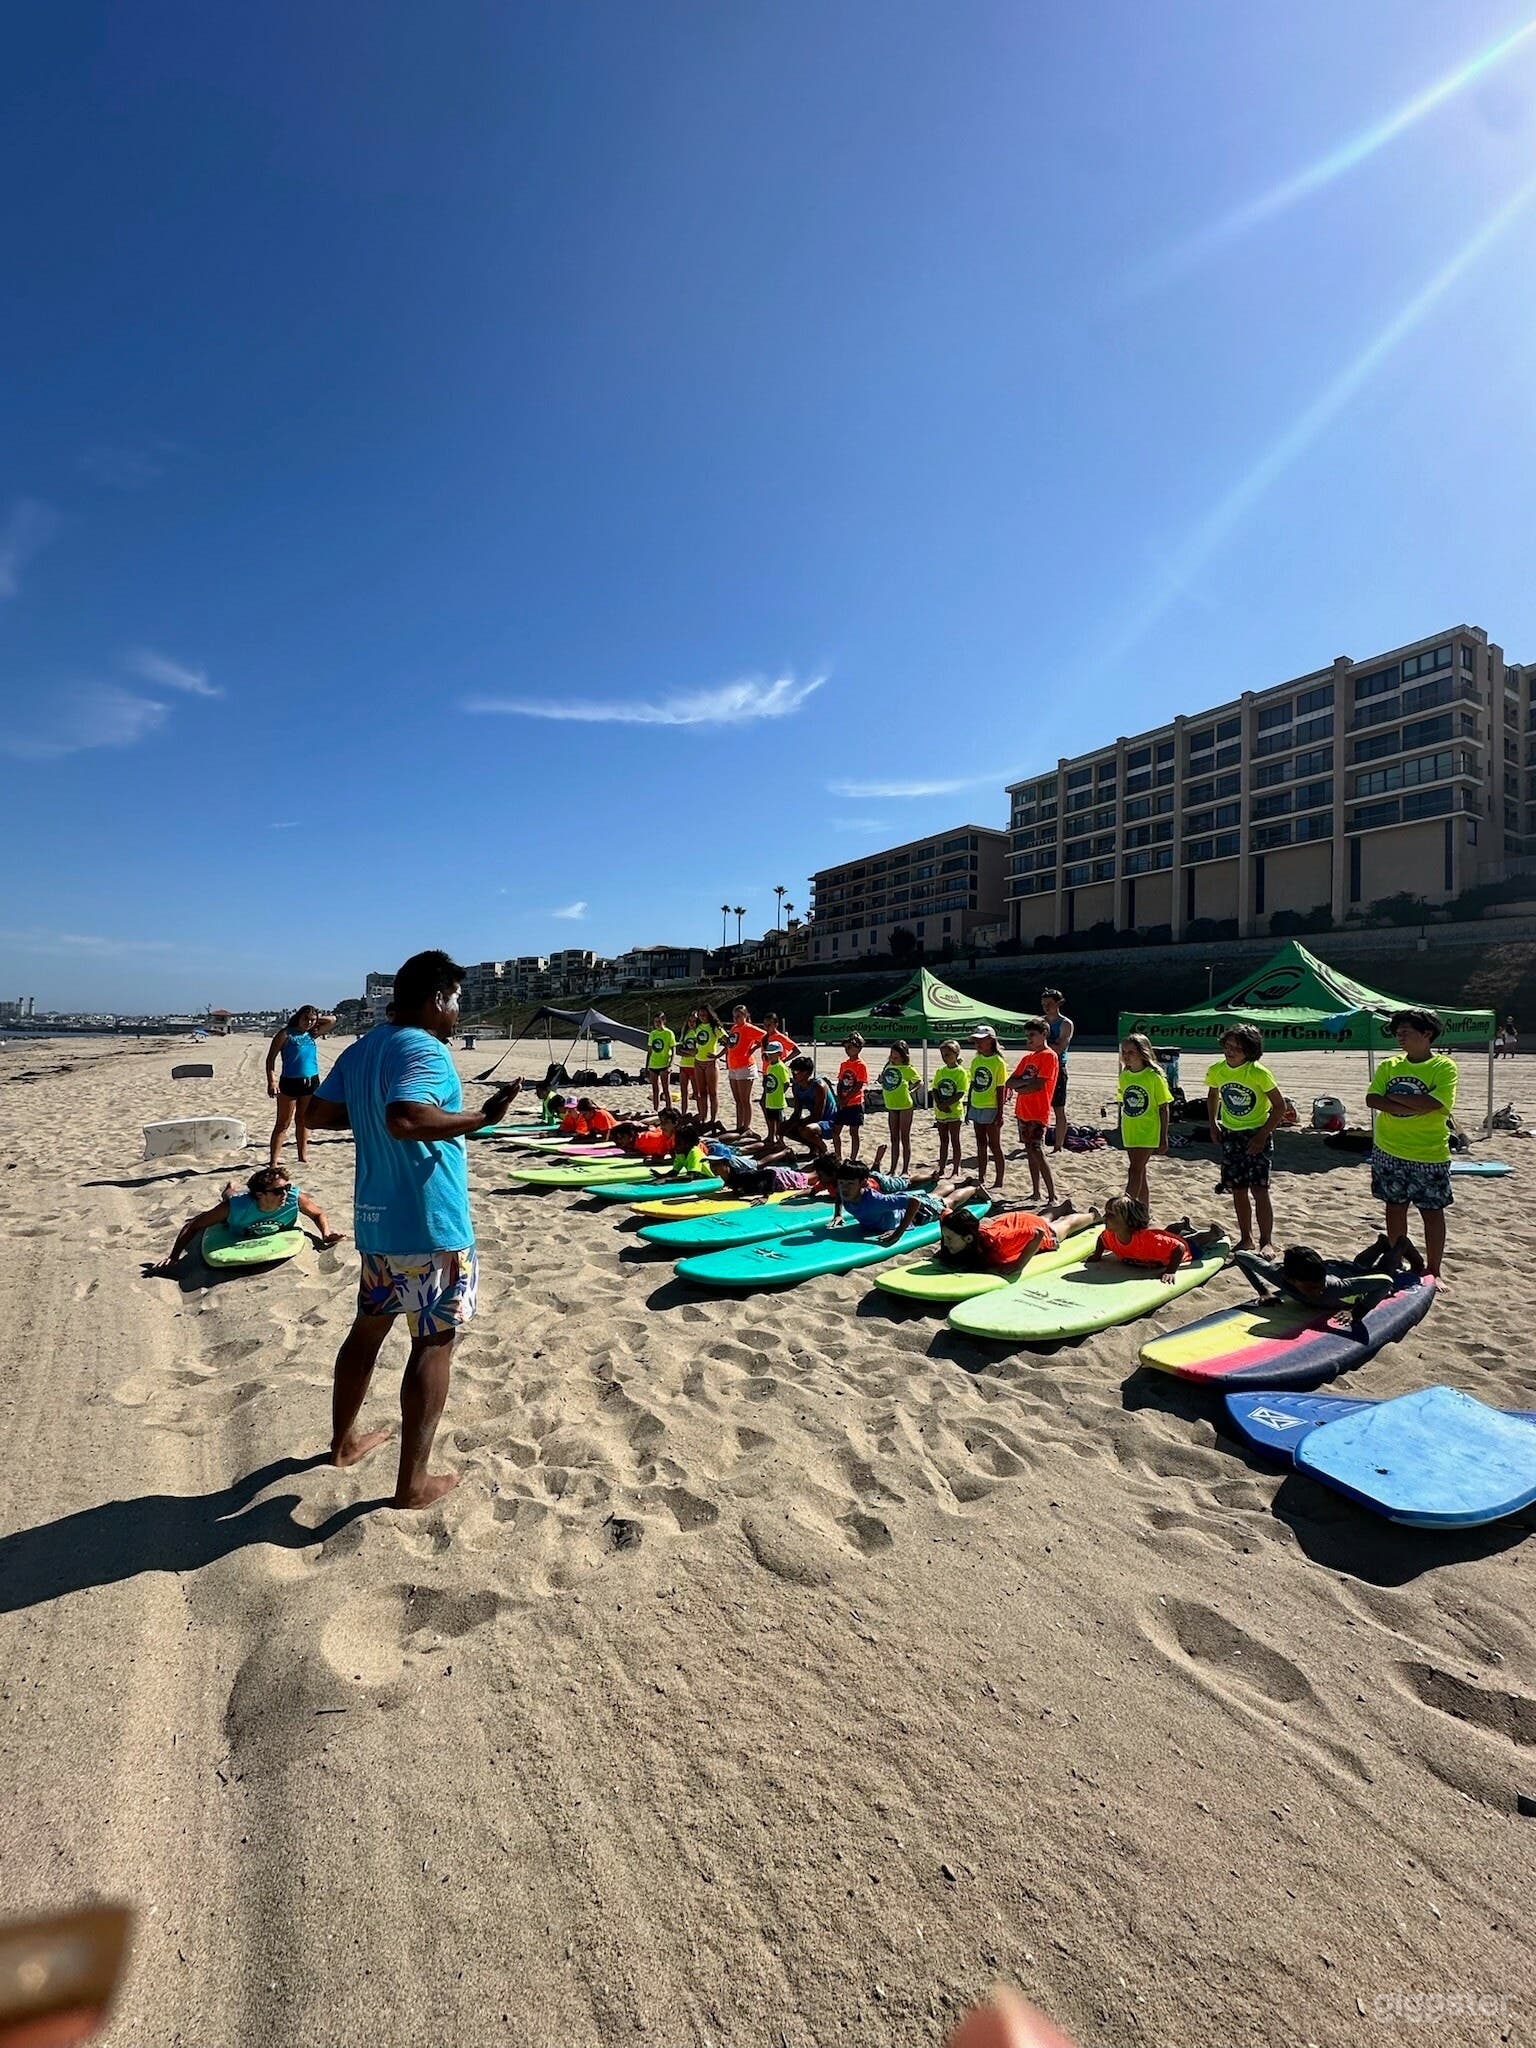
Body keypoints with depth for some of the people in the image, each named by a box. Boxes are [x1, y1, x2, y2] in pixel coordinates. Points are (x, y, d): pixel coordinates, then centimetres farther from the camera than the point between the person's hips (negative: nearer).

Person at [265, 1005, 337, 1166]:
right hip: (290, 1082, -5)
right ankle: (273, 1161, 2)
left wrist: (316, 1019, 9)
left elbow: (332, 1020, 17)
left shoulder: (311, 1035, 10)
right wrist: (271, 1081, -15)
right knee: (283, 1124, -1)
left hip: (312, 1082, 5)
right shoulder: (286, 1034, -5)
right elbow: (271, 1058, -7)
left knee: (303, 1122, 14)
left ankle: (303, 1157, 23)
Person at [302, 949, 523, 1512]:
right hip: (431, 1227, -9)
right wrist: (481, 1117, -28)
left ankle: (344, 1441, 42)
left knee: (369, 1327, 24)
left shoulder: (361, 1049, 9)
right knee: (434, 1344, 2)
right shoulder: (425, 1051, -19)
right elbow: (405, 1119, -36)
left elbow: (317, 1114, 13)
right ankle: (414, 1483, 11)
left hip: (376, 1220, 9)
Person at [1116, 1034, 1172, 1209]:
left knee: (1135, 1170, -11)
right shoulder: (1124, 1076, 4)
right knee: (1140, 1171, 14)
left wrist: (1164, 1138, -9)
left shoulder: (1154, 1076, -12)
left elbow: (1163, 1108, -9)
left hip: (1148, 1132, -6)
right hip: (1130, 1133, 6)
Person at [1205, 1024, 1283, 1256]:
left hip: (1257, 1135, -4)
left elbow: (1280, 1106, -12)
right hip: (1230, 1135, 5)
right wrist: (1213, 1124, 8)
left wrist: (1263, 1135, -16)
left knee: (1259, 1189, -10)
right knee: (1238, 1190, 9)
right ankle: (1246, 1239, 21)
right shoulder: (1216, 1071, -4)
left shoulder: (1259, 1073, -18)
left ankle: (1267, 1241, 1)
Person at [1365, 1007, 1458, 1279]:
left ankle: (1433, 1271, 20)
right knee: (1395, 1207, 13)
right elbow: (1372, 1100, -7)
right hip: (1389, 1151, 4)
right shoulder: (1389, 1065, 4)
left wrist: (1393, 1096, -12)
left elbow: (1434, 1103, -22)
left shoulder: (1444, 1066, -8)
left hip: (1429, 1154, -4)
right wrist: (1414, 1106, -18)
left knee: (1432, 1212, 6)